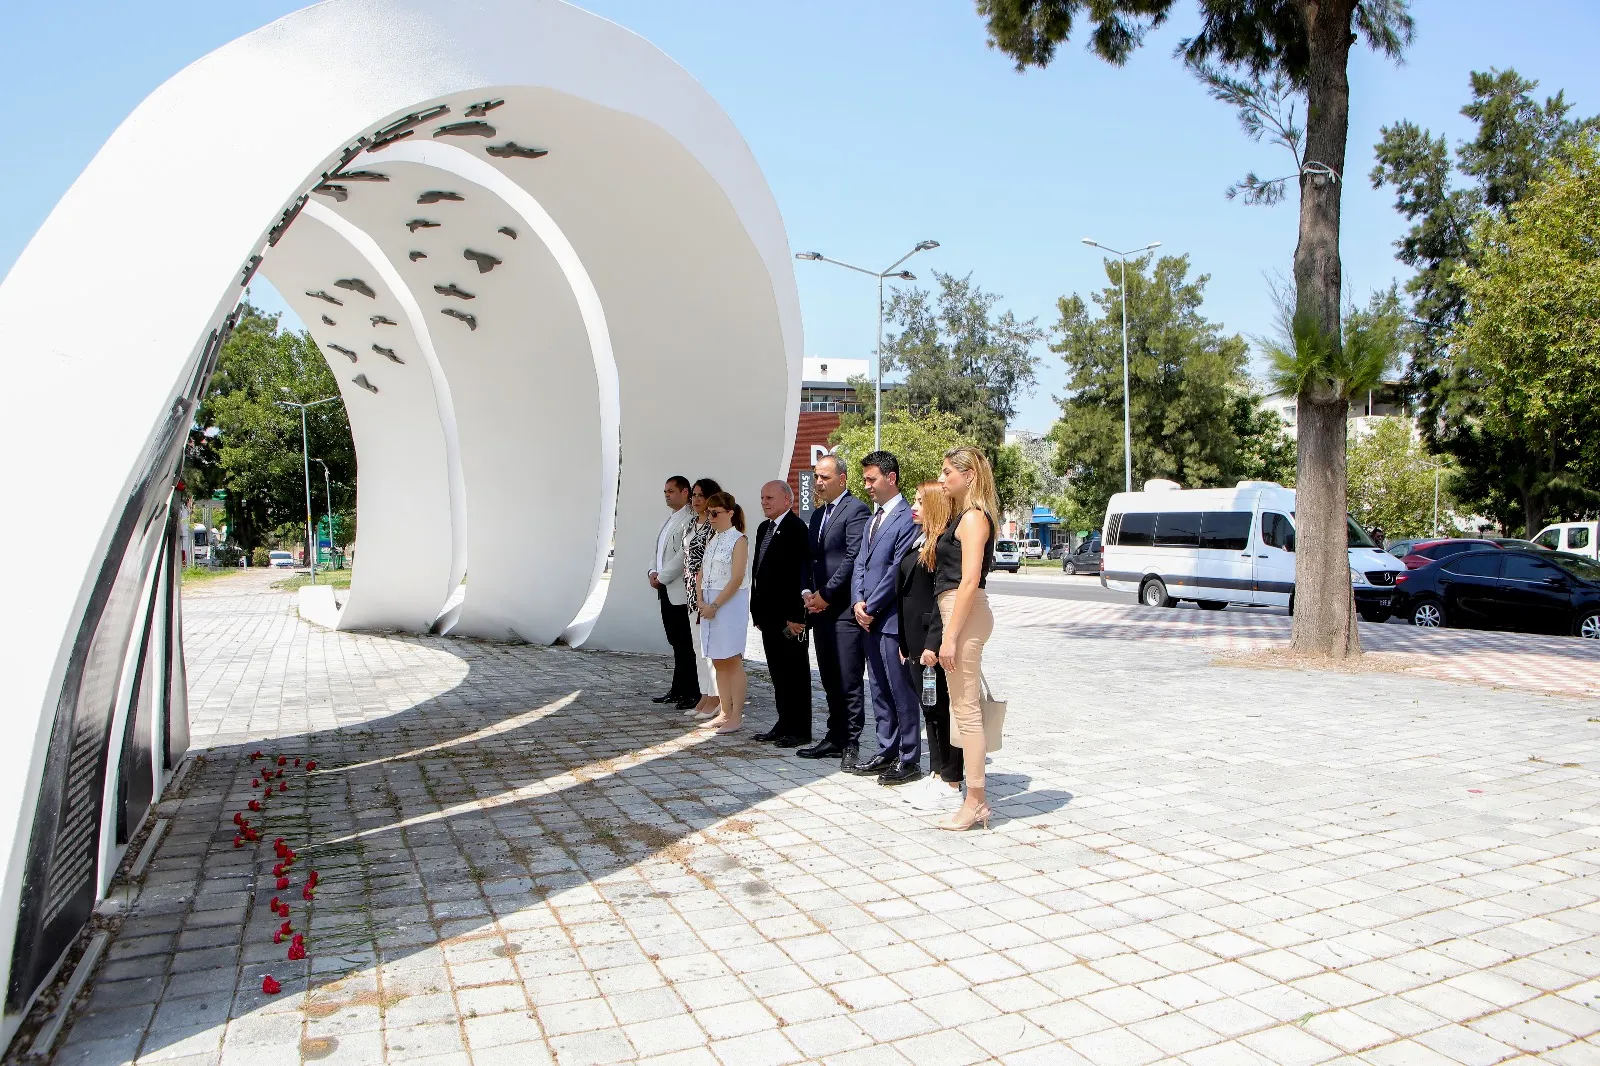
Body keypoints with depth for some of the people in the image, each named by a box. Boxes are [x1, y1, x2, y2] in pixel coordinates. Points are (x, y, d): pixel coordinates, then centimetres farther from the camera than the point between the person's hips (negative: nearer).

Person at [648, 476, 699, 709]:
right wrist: (654, 572, 5)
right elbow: (660, 550, 22)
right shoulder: (670, 519, 18)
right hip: (665, 590, 9)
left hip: (680, 591, -9)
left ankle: (691, 694, 3)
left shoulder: (690, 519, -13)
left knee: (684, 643, -4)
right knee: (675, 642, 13)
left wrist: (662, 577, -12)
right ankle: (677, 691, 19)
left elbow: (684, 555, -19)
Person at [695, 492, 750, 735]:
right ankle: (725, 713, 17)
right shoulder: (712, 541, 14)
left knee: (732, 660, -4)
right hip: (710, 606, 8)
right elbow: (701, 574, 15)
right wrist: (701, 601, 0)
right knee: (718, 662, 10)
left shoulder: (739, 540, -9)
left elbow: (737, 579, -16)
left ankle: (737, 715, 1)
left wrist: (715, 605, -17)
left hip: (730, 604, -8)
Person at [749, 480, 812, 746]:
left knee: (795, 673, 1)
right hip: (769, 615, 9)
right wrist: (757, 610, 14)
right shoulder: (764, 529, 15)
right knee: (778, 673, 14)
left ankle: (799, 730, 9)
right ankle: (784, 725, 23)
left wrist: (795, 615, -20)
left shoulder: (796, 529, -13)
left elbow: (802, 573, -18)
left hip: (790, 617, -9)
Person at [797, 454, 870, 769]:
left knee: (849, 682, -4)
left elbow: (854, 557, -16)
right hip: (820, 609, 8)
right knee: (830, 681, 13)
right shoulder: (818, 514, 19)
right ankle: (835, 738, 21)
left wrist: (826, 595, -12)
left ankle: (851, 745, 2)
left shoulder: (855, 510, -8)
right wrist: (809, 593, 4)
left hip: (844, 610, -8)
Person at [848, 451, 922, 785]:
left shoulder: (908, 518, -12)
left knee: (902, 692, -1)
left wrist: (871, 607, -12)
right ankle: (887, 753, 24)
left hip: (893, 619, -9)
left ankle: (910, 760, 7)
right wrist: (858, 603, 0)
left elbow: (898, 570, -17)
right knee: (880, 691, 15)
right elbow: (860, 565, 15)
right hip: (869, 620, 9)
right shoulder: (873, 520, 17)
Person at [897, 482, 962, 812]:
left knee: (942, 711, -1)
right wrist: (905, 642, 16)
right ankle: (936, 775, 25)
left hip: (935, 642, -9)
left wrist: (934, 644, -23)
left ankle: (952, 786, 8)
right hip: (916, 642, 9)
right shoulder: (917, 542, 15)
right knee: (930, 711, 15)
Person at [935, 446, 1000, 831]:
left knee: (966, 709, -5)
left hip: (965, 613, -10)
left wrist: (950, 636, -21)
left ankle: (974, 802, 2)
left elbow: (969, 580, -19)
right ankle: (976, 800, 19)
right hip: (957, 612, 10)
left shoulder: (973, 517, -12)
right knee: (965, 708, 12)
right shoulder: (963, 516, 18)